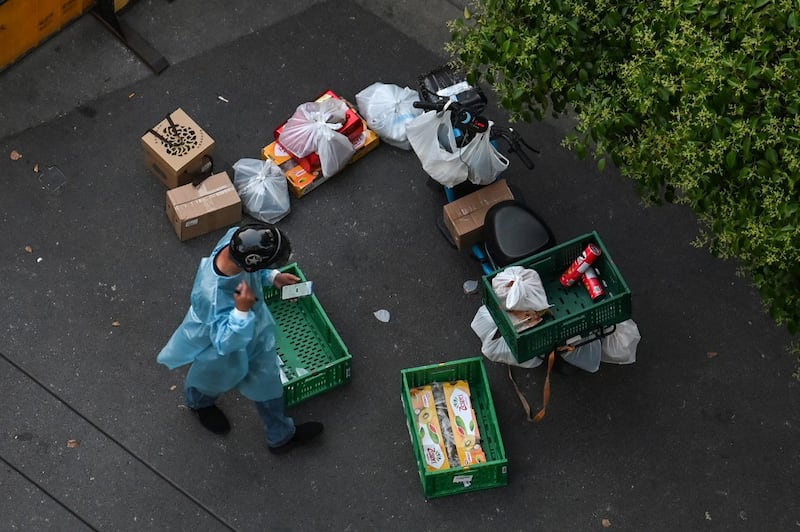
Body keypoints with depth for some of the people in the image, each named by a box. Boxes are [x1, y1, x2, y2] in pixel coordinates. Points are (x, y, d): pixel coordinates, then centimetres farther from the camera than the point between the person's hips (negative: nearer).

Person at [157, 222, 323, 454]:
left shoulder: (236, 238, -31)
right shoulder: (214, 297, -50)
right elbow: (225, 342, -37)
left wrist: (273, 277, -13)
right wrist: (241, 311, -52)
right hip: (221, 346, -6)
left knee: (267, 381, 26)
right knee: (215, 379, 31)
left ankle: (281, 435, 53)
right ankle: (199, 402, 69)